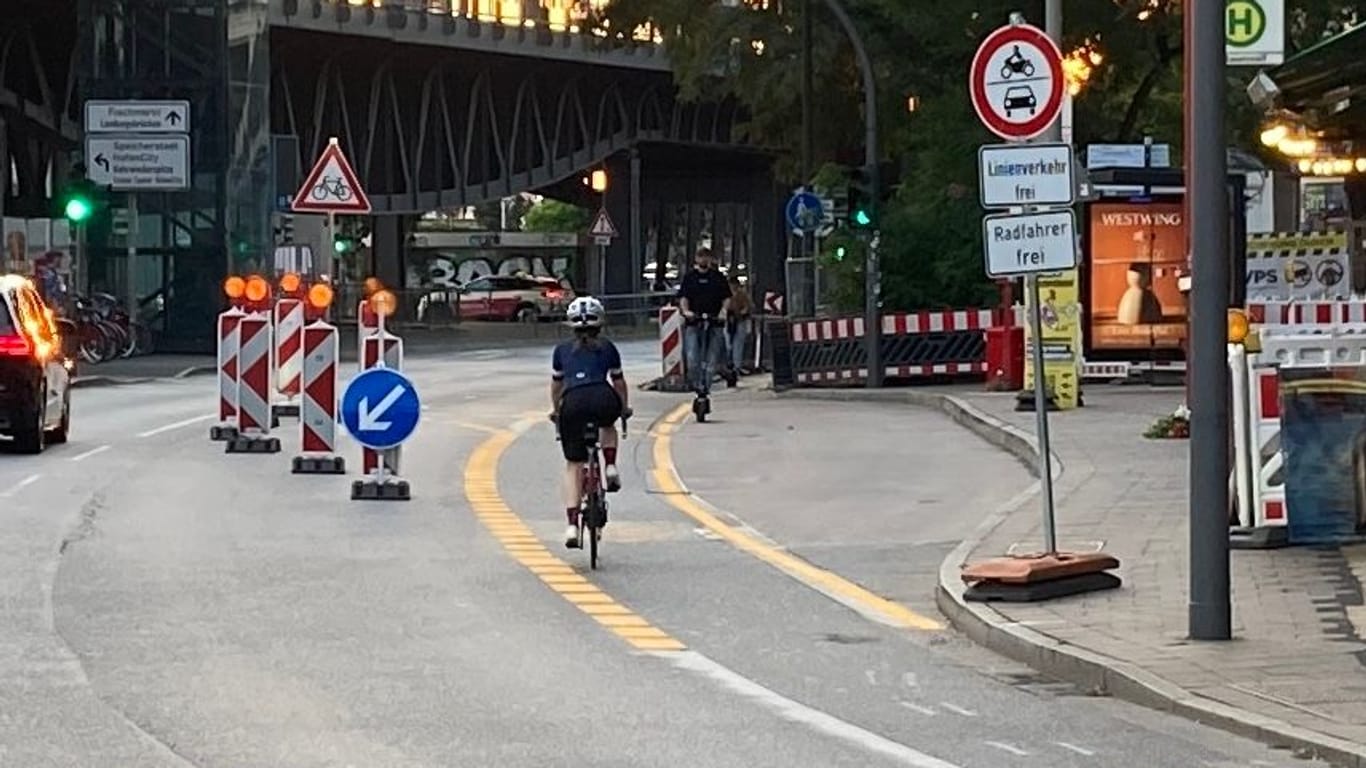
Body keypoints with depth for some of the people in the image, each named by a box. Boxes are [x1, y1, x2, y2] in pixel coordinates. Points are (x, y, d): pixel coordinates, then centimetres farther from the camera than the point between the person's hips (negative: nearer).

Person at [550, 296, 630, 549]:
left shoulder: (562, 350, 25)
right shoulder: (607, 348, 24)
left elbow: (556, 384, 37)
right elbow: (618, 381, 36)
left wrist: (555, 409, 55)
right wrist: (625, 406, 53)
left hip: (573, 402, 0)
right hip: (603, 400, 0)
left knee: (573, 465, 10)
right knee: (607, 425, 38)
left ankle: (572, 525, 0)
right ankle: (611, 467, 15)